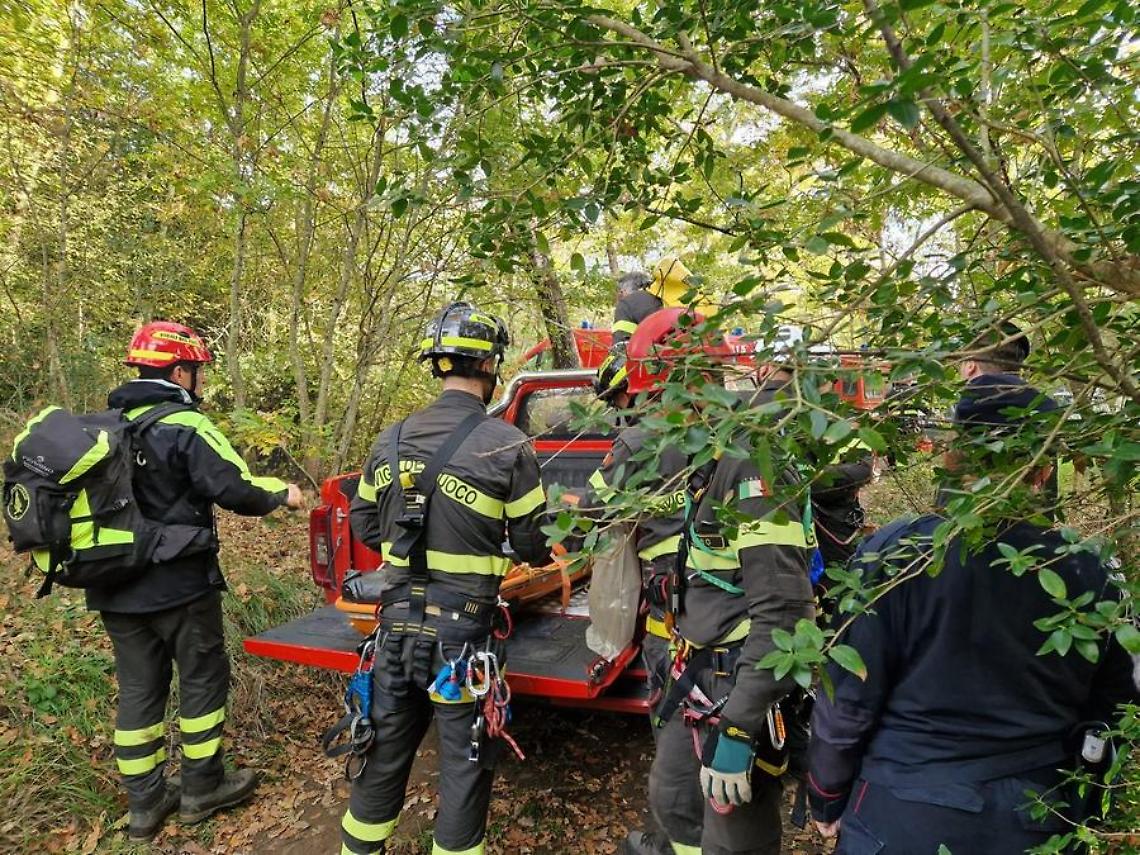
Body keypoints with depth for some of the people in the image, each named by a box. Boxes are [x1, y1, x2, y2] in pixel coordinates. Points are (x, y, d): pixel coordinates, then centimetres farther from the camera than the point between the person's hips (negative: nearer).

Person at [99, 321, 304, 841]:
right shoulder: (185, 426, -16)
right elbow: (232, 490, -22)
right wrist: (281, 495, -5)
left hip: (115, 588, 7)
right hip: (178, 585, -7)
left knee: (138, 689, 14)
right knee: (203, 679, 10)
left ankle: (144, 803, 25)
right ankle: (200, 788, 22)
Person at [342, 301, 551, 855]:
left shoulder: (390, 440, 0)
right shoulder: (506, 445, -14)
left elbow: (365, 525, 10)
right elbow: (535, 547, -7)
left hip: (397, 622, 5)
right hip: (464, 631, -5)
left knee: (385, 752, 22)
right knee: (464, 765, 12)